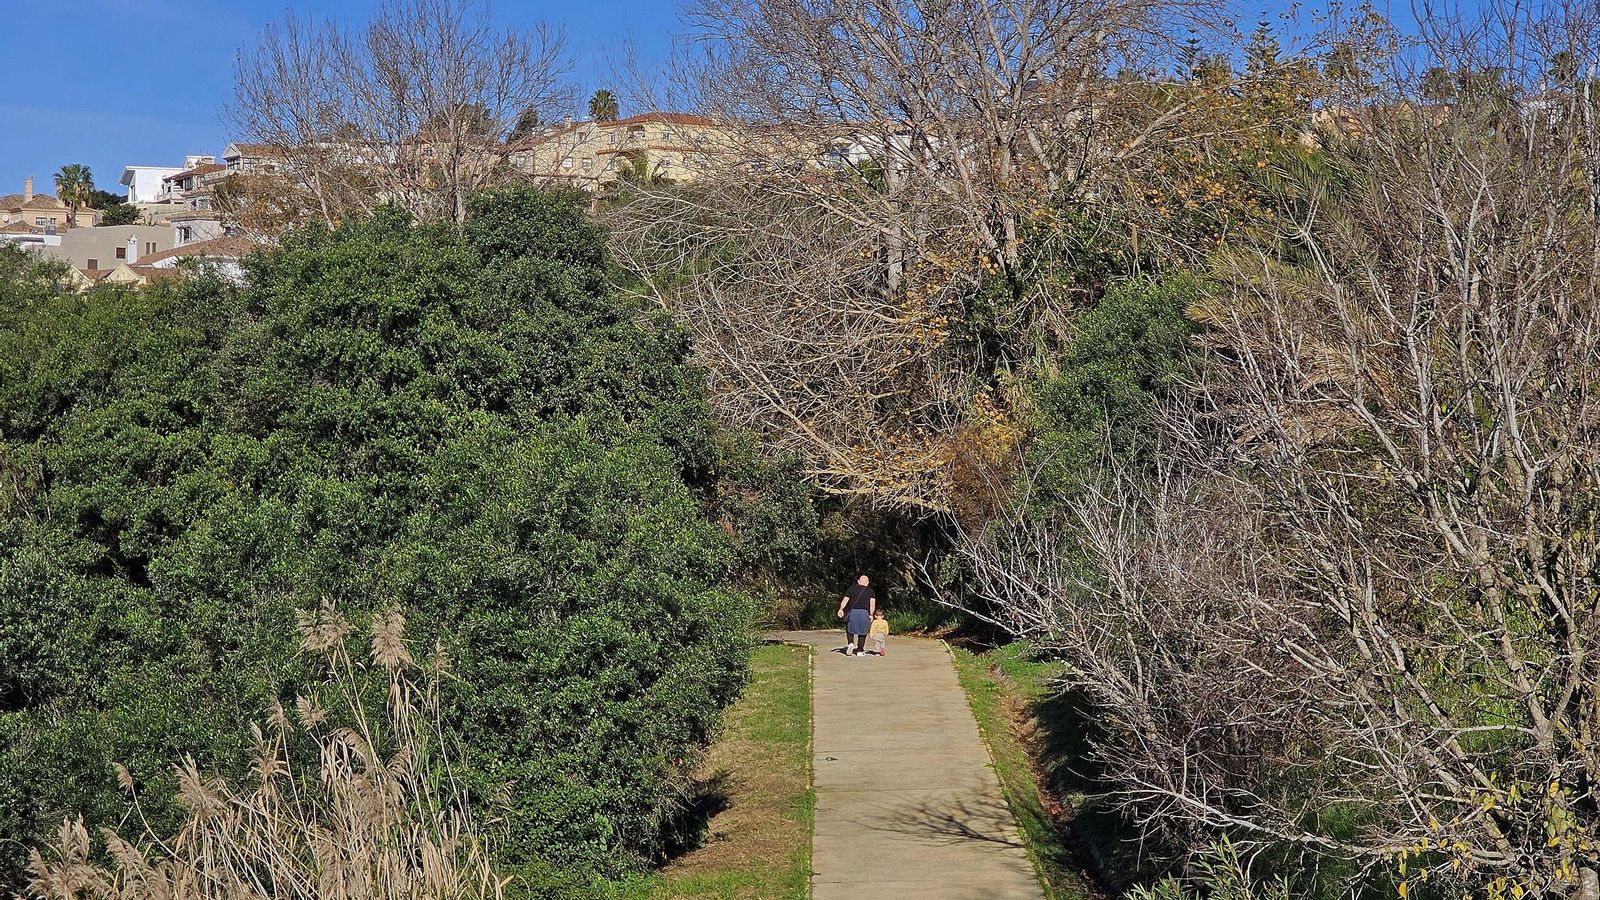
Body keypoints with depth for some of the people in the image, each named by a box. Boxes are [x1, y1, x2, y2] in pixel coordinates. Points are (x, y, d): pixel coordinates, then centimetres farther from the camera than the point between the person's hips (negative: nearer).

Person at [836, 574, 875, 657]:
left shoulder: (852, 588, 12)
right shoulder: (870, 591, 12)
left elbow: (845, 599, 0)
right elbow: (872, 603, -2)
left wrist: (841, 609, -6)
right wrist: (871, 615, -1)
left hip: (852, 612, 0)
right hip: (864, 613, 0)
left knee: (850, 629, 18)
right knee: (862, 632, 10)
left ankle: (850, 643, -5)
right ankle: (860, 651, 11)